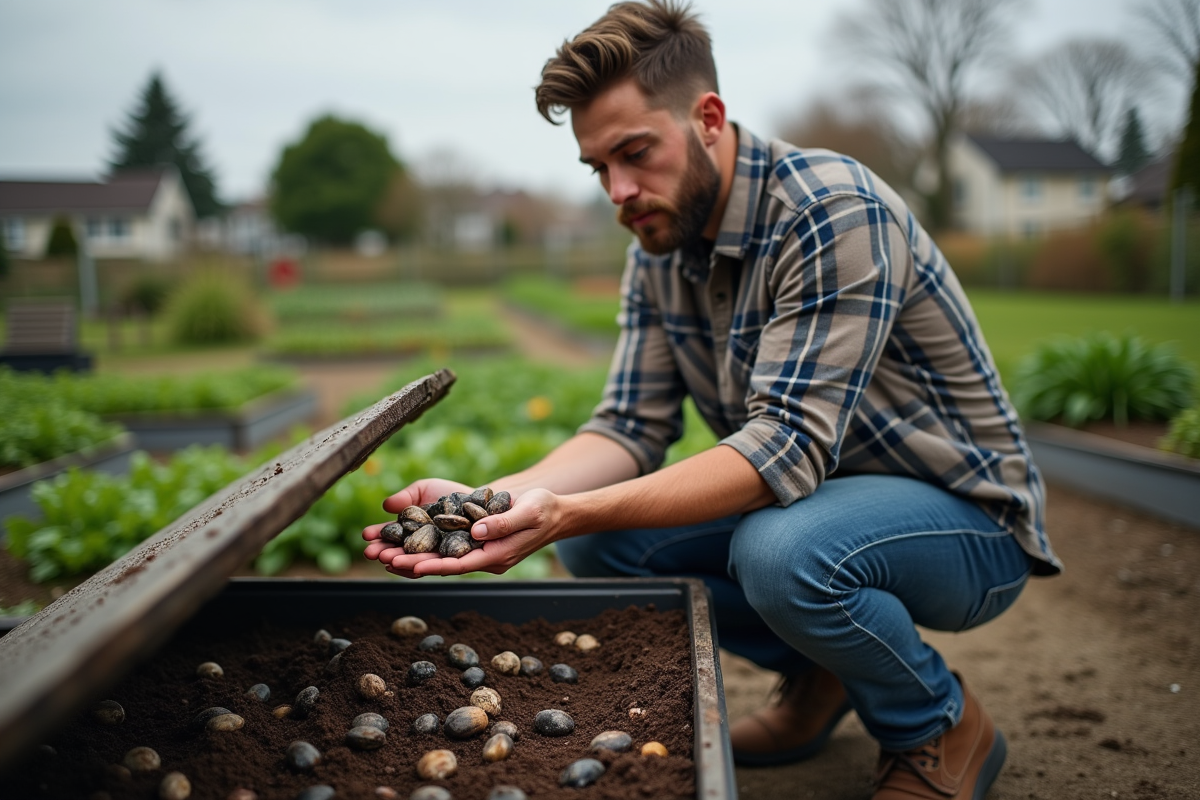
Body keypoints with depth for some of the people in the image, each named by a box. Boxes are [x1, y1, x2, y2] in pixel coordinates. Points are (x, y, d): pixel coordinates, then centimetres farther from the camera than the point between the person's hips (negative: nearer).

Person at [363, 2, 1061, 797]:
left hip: (967, 519, -7)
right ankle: (816, 677, 12)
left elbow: (788, 445, -34)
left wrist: (568, 512, -42)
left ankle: (944, 726, -4)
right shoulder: (658, 247, -2)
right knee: (594, 540, -8)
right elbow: (632, 427, -5)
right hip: (810, 496, 7)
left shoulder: (836, 213, -26)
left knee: (781, 550, -37)